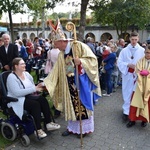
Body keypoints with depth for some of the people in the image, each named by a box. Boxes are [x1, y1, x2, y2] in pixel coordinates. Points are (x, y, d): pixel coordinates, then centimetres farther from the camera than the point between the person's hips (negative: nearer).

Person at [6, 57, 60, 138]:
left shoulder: (26, 74, 8)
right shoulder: (11, 77, -15)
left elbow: (32, 87, 14)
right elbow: (17, 93, -26)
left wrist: (37, 87, -11)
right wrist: (34, 89, -26)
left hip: (28, 97, 7)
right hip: (17, 101, -7)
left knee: (42, 99, -20)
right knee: (35, 104, -31)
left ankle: (49, 123, -15)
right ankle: (38, 130, -24)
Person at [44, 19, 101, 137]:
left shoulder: (78, 46, -10)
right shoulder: (62, 54, 9)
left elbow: (92, 58, -13)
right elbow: (56, 71, 8)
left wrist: (81, 61, -29)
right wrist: (46, 83, 3)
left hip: (81, 81, -6)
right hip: (69, 83, 6)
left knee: (82, 104, 3)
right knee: (71, 104, 11)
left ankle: (85, 128, 19)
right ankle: (72, 127, 27)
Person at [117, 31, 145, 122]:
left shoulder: (142, 50, -2)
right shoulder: (124, 50, 1)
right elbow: (119, 62, 0)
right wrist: (128, 65, -14)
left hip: (138, 75, 0)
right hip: (127, 75, 0)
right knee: (127, 94, 4)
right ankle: (126, 112, 13)